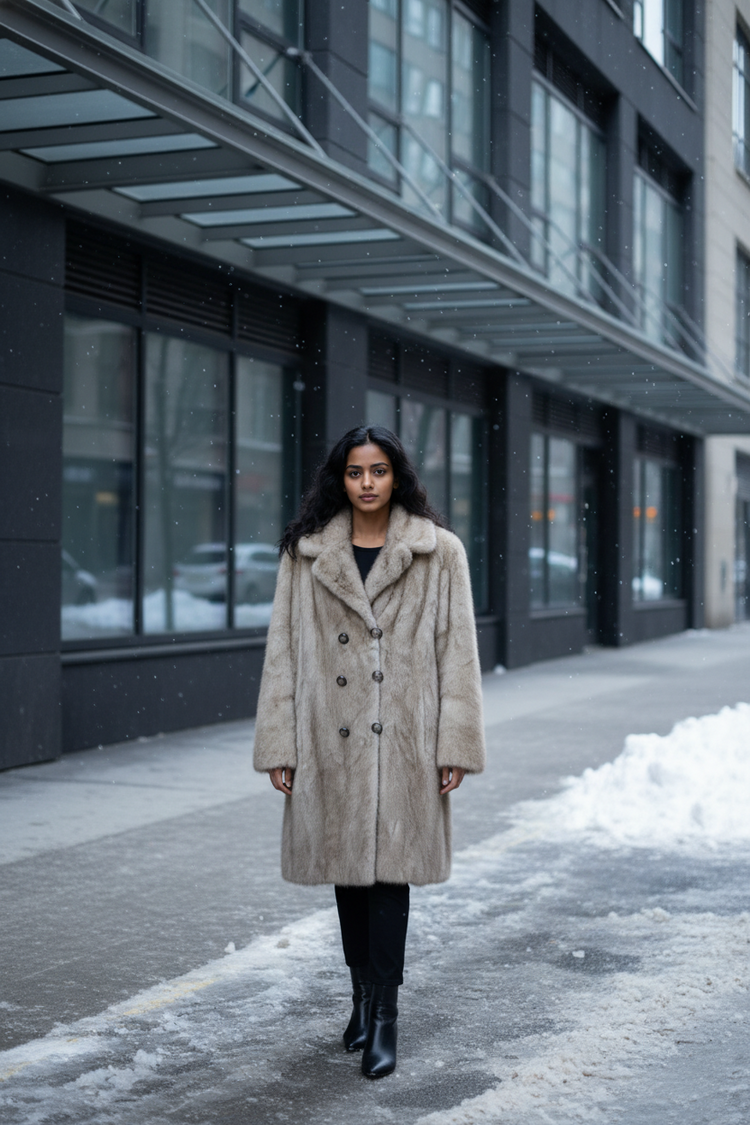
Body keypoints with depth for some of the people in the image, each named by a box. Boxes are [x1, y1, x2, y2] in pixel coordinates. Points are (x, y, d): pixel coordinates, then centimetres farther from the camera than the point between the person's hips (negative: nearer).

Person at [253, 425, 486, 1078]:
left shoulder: (439, 554, 1)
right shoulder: (306, 554, 5)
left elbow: (457, 652, 0)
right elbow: (283, 651, 4)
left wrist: (455, 745, -6)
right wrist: (278, 745, 0)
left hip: (402, 740, -2)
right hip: (331, 740, 2)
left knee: (390, 868, -4)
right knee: (347, 866, 11)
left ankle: (384, 1016, 2)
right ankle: (363, 994, 28)